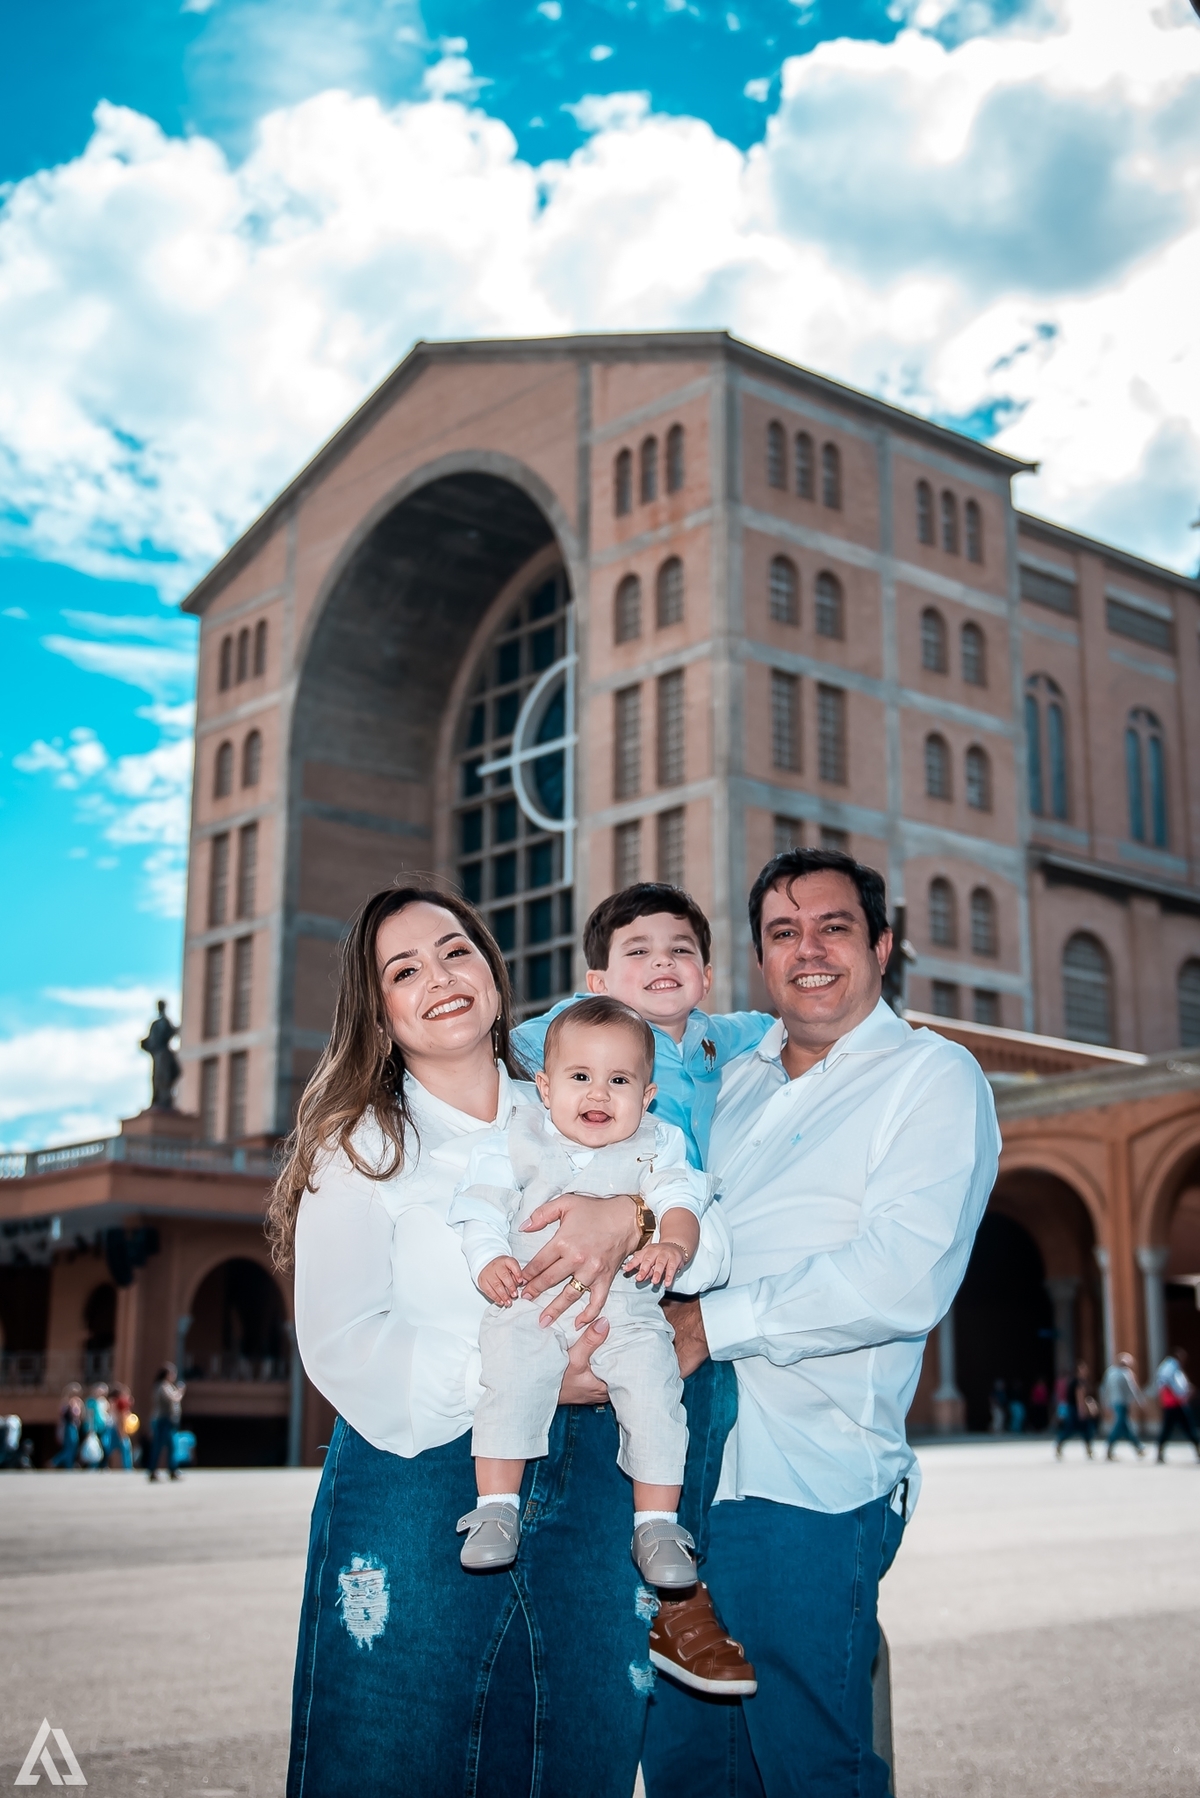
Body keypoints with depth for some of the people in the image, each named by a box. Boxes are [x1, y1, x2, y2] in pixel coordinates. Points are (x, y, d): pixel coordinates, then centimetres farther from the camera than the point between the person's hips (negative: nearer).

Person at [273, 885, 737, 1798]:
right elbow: (345, 1345, -7)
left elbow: (714, 1245, 3)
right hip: (417, 1479, -3)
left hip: (587, 1483, 3)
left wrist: (629, 1218, -19)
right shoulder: (361, 1147, 3)